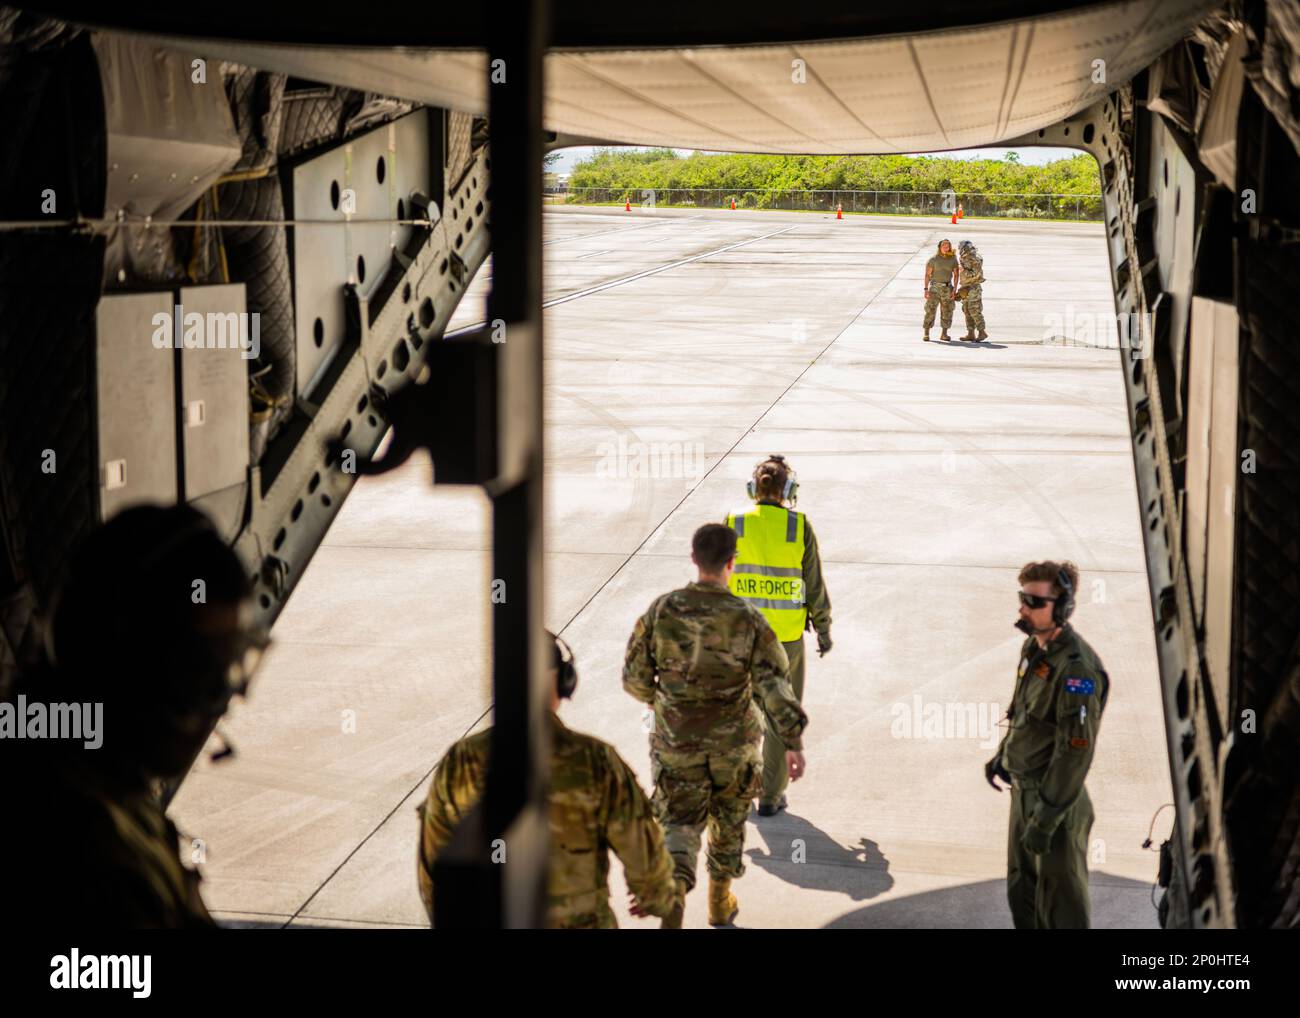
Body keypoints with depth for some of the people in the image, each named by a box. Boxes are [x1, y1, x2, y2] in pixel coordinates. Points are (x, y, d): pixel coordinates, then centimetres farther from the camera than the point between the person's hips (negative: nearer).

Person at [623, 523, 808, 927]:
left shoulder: (661, 610, -13)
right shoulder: (748, 619, -16)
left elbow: (635, 678, -7)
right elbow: (773, 683, -22)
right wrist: (794, 742, -21)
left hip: (678, 742, 0)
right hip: (733, 742, 0)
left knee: (681, 823, 7)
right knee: (728, 818, 24)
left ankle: (674, 887, -23)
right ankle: (719, 902, 37)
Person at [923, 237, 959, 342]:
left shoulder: (953, 259, 3)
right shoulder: (933, 259, -5)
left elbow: (956, 275, 5)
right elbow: (927, 274, -5)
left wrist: (954, 289, -4)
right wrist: (926, 289, -12)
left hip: (947, 288, 3)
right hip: (935, 287, -3)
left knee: (947, 312, 4)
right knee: (930, 310, -8)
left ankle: (944, 334, 14)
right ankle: (926, 334, -4)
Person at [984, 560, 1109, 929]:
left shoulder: (1076, 668, -26)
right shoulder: (1034, 646, 3)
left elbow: (1076, 751, -26)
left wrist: (1045, 819, -24)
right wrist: (1003, 754, 28)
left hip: (1055, 800, -9)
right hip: (1024, 788, 9)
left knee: (1059, 902, 3)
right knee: (1021, 890, 22)